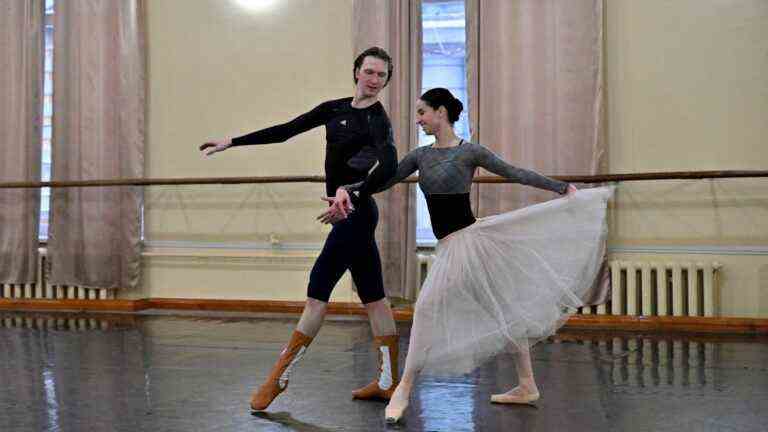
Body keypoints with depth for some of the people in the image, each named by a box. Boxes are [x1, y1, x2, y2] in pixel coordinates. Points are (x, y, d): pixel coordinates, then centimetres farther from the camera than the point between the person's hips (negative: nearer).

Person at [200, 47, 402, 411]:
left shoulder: (378, 119, -10)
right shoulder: (334, 109, 11)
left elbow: (389, 166, -28)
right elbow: (284, 131, 12)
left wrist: (354, 195, -41)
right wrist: (231, 142, 11)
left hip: (355, 213, -7)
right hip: (350, 215, 7)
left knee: (318, 289, -5)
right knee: (372, 295, 8)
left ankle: (279, 377, 3)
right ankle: (387, 382, 15)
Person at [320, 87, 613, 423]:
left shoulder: (469, 151, -7)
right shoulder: (420, 155, 11)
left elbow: (516, 174, -4)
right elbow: (383, 180, 10)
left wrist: (565, 188, -3)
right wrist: (346, 189, -5)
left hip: (469, 238, -7)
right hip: (452, 245, 7)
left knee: (428, 307, -7)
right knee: (506, 310, 13)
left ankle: (404, 390, 2)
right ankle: (527, 386, 21)